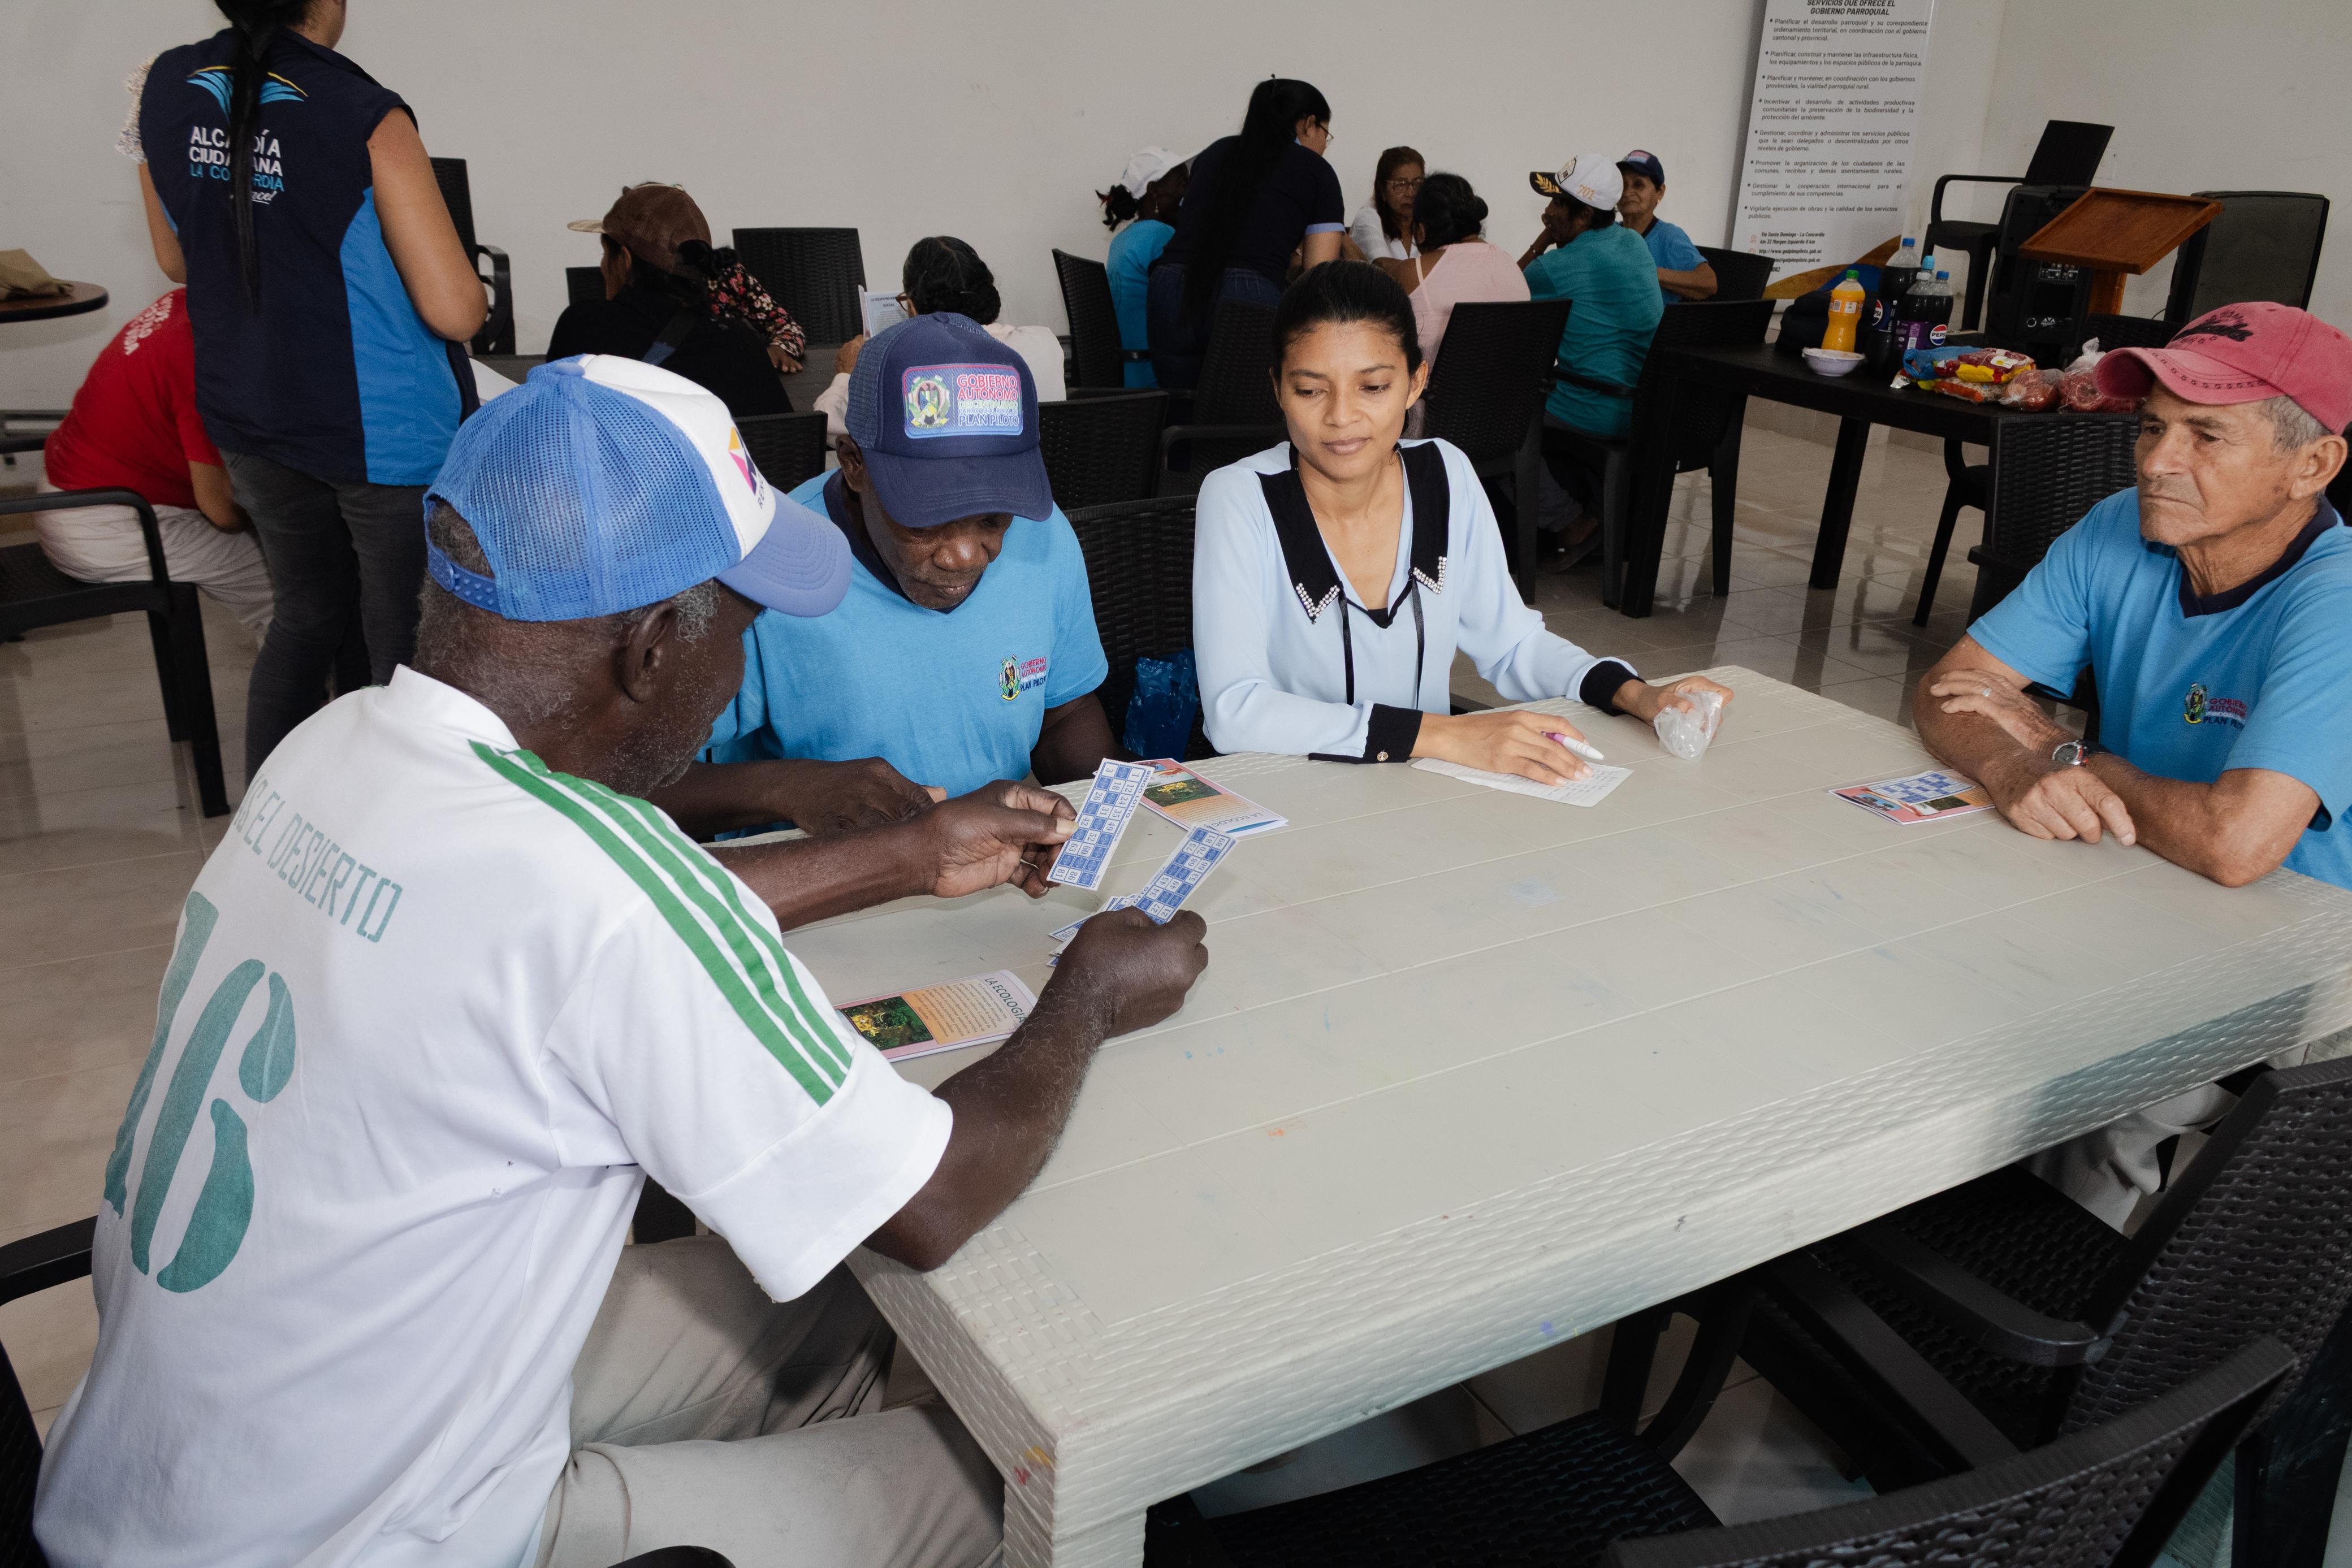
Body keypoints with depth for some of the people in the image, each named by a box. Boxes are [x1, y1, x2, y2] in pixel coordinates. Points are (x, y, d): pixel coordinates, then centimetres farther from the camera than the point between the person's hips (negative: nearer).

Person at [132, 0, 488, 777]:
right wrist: (472, 284, 1)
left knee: (306, 613, 23)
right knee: (408, 646, 5)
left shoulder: (167, 88, 0)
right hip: (384, 430, -7)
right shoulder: (364, 121, -20)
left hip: (249, 420, 7)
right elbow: (454, 311, -21)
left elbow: (176, 259, 13)